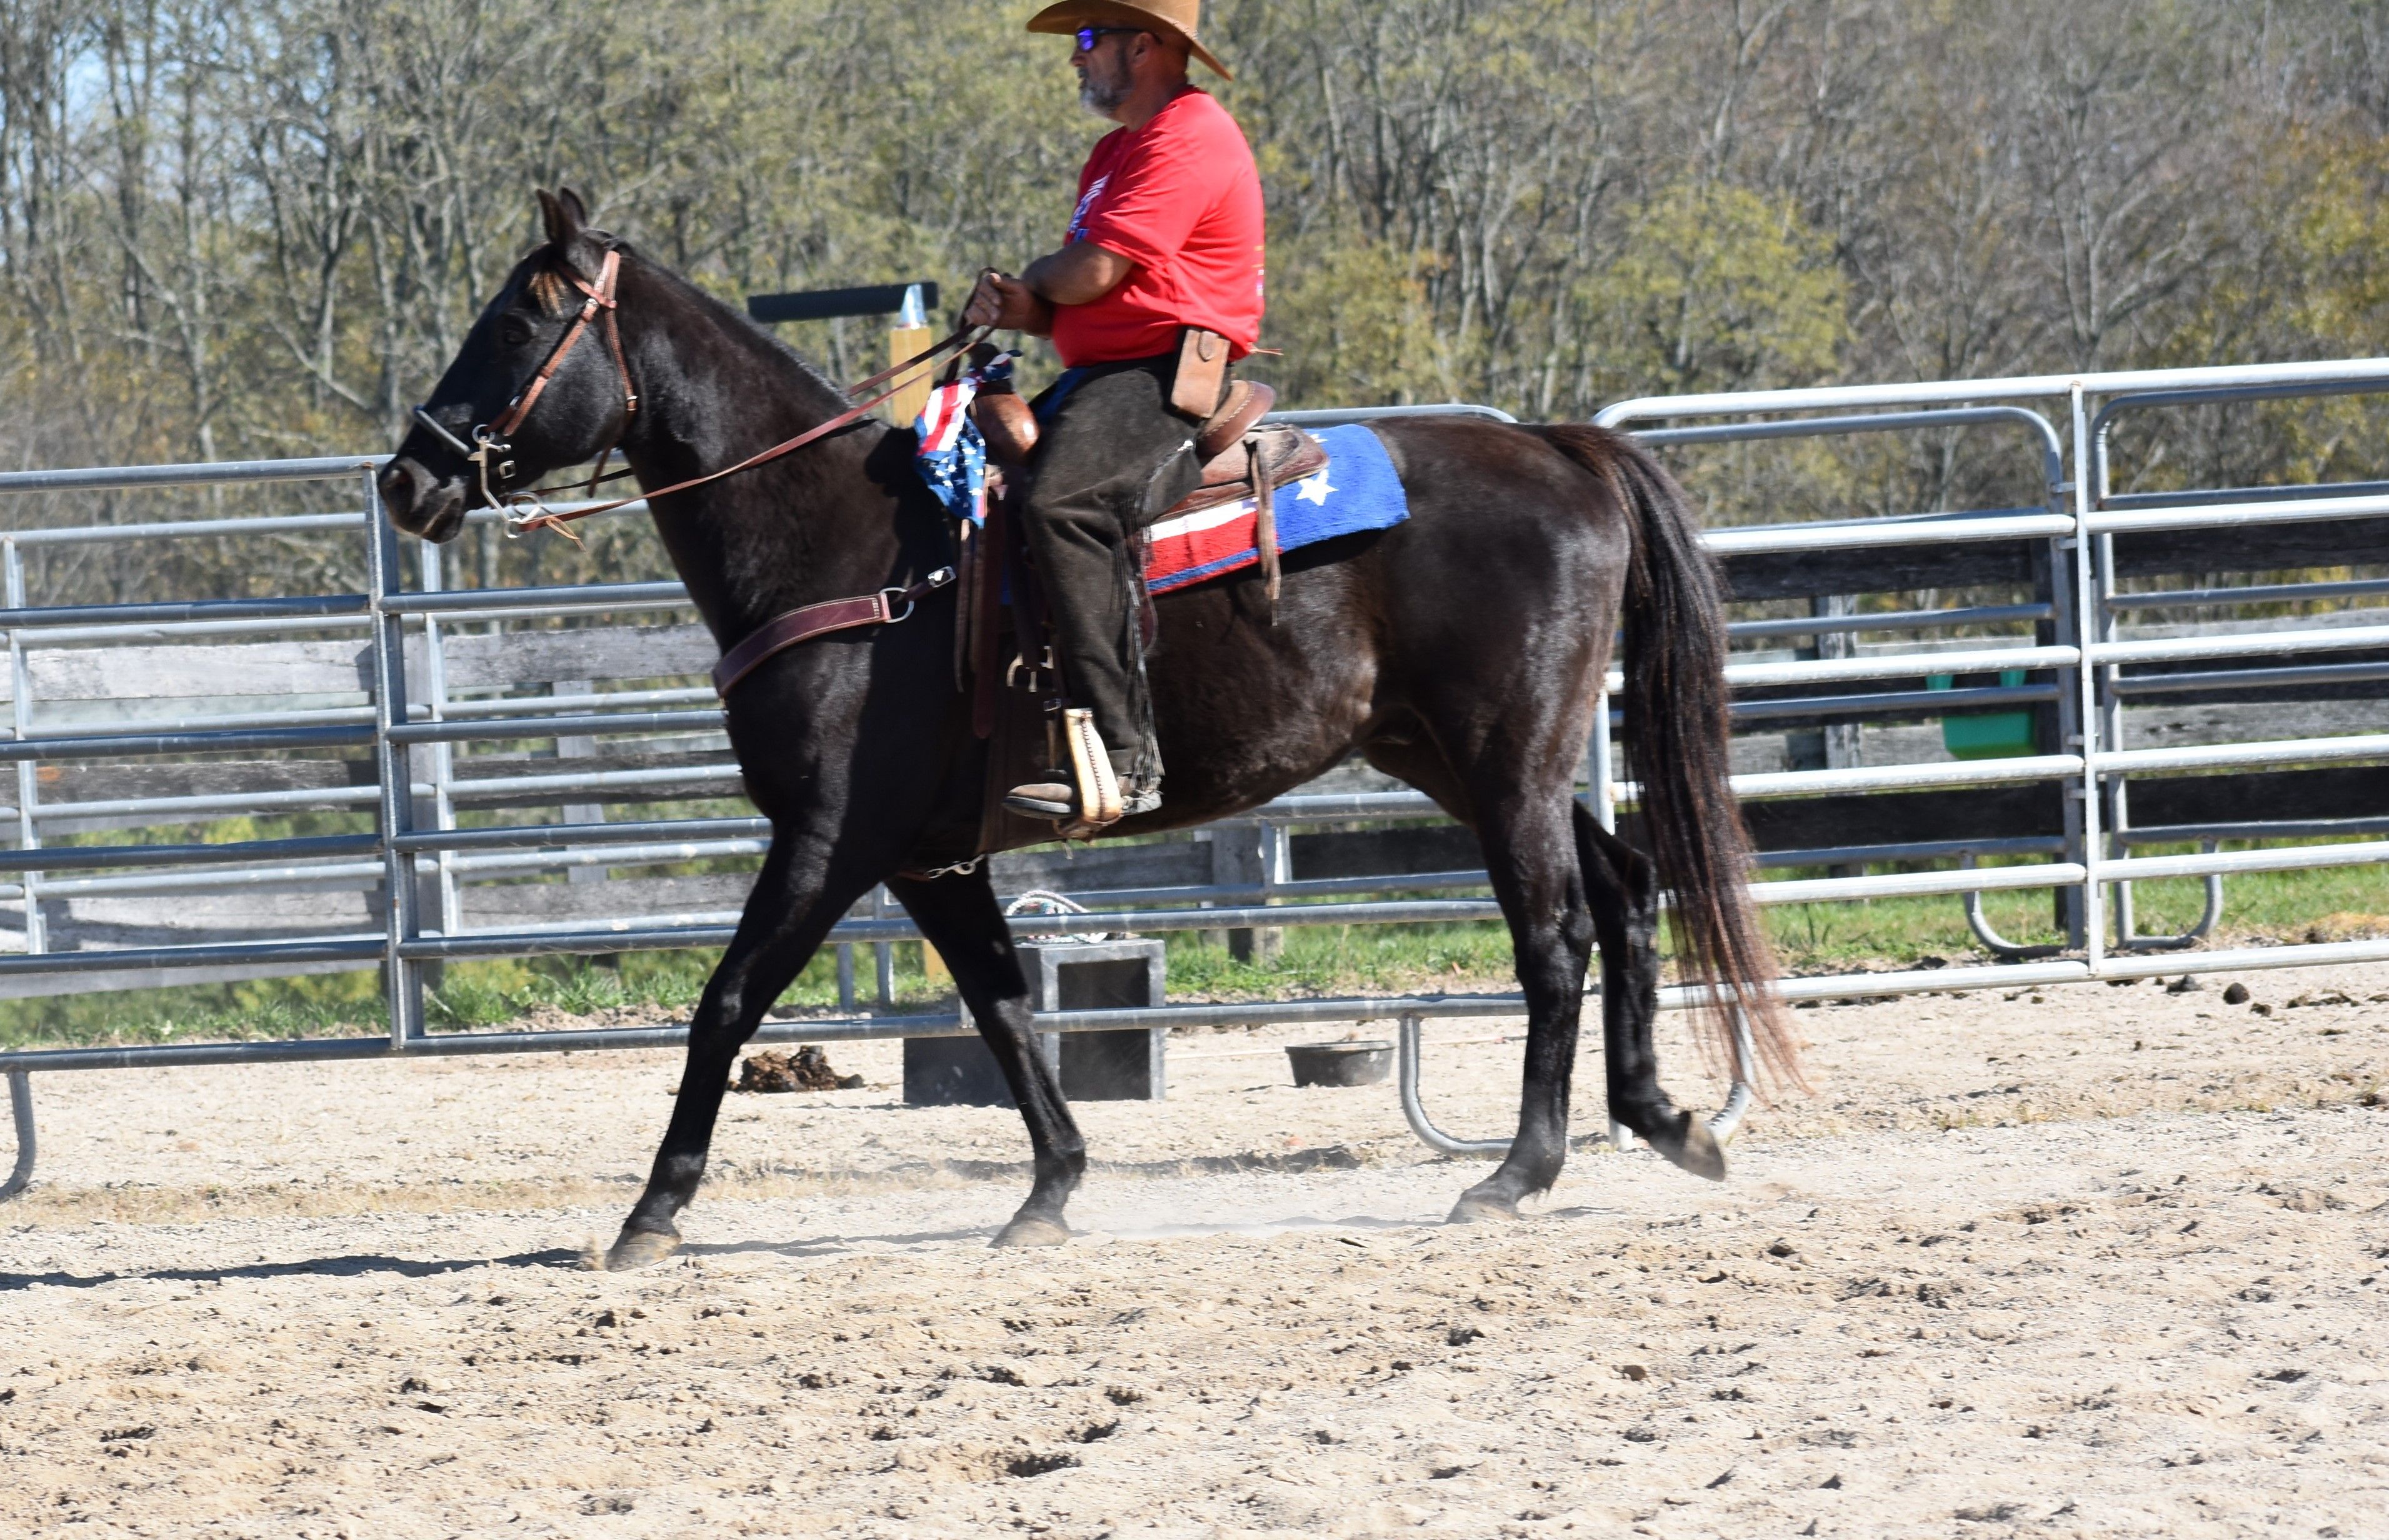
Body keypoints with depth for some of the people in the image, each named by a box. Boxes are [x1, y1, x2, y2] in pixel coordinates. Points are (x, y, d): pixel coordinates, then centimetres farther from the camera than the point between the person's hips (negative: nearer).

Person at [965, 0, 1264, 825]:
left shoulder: (1188, 139, -10)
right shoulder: (1116, 152, 25)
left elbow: (1095, 273, -19)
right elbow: (1078, 305, 23)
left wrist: (1039, 280, 4)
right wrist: (1021, 308, 0)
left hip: (1166, 377, -11)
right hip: (1103, 377, 11)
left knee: (1062, 505, -34)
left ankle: (1124, 756, -41)